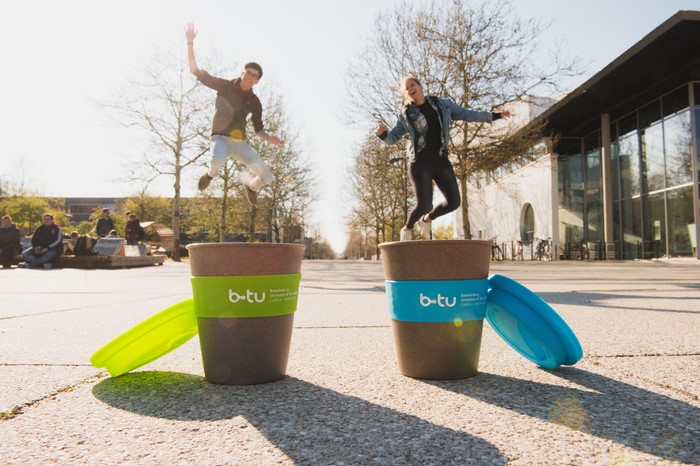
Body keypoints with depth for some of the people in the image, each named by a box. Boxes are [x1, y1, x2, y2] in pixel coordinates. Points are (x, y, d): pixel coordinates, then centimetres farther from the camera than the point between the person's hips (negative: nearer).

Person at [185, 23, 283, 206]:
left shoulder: (254, 102, 7)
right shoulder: (224, 86, -1)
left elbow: (259, 130, 13)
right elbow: (195, 70, -1)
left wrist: (269, 138, -9)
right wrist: (190, 43, -10)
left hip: (240, 143, 3)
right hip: (220, 138, -3)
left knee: (267, 178, -7)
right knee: (219, 160, -42)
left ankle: (251, 186, 32)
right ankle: (210, 174, -2)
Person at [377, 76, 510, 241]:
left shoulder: (442, 105, 11)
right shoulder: (405, 114, 5)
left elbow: (466, 114, 17)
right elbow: (392, 138, 7)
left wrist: (493, 116, 19)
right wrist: (382, 133, -17)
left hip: (441, 161, 4)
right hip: (420, 163, -4)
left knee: (454, 202, -2)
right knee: (424, 204, -18)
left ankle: (426, 220, 26)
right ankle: (407, 229, 12)